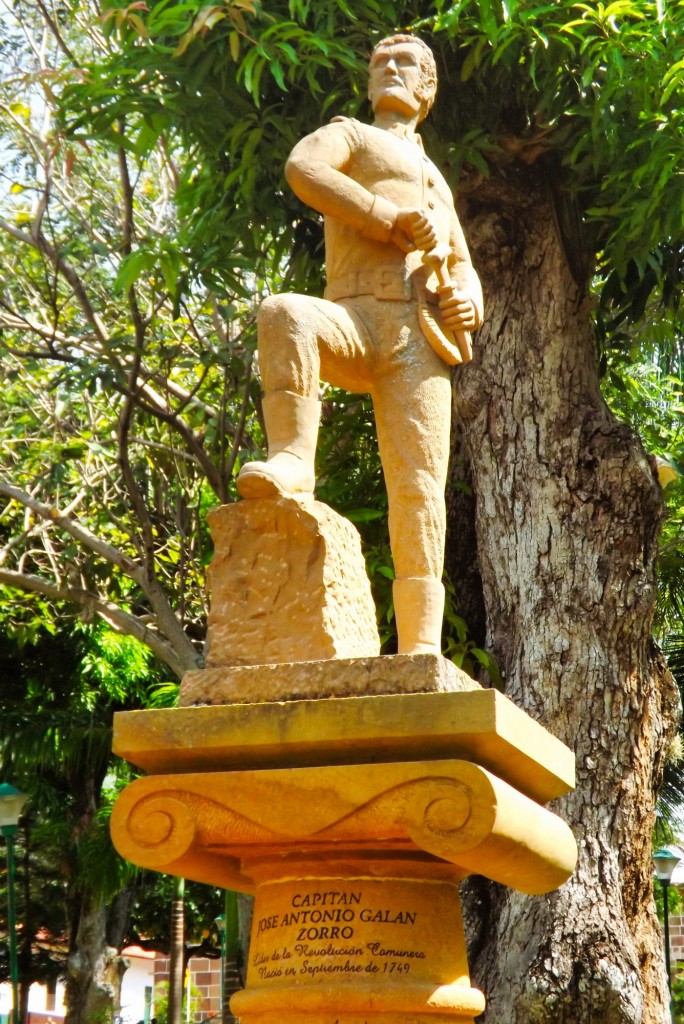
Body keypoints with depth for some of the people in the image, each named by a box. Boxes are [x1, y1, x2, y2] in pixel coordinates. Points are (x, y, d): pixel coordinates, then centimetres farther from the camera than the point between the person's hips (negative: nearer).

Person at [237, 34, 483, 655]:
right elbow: (303, 169, -2)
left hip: (420, 339, 3)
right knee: (284, 314, -37)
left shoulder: (436, 182, 37)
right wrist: (396, 220, -7)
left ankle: (421, 647, -20)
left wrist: (468, 302, 11)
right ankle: (292, 462, -40)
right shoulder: (350, 136, 22)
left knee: (419, 488, -13)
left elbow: (463, 269, 37)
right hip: (358, 318, -3)